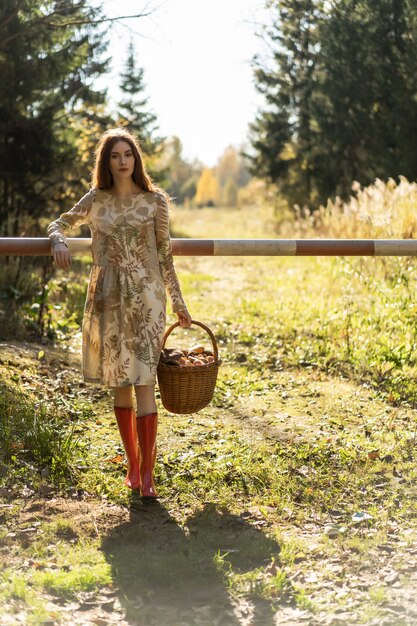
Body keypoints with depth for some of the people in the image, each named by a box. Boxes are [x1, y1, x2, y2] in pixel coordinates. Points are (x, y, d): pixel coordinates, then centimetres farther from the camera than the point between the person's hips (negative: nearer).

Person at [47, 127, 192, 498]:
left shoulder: (155, 201, 2)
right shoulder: (96, 201, 6)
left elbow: (165, 255, 6)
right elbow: (59, 224, 18)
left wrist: (178, 303, 7)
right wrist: (59, 242, -6)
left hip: (146, 297, -2)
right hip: (108, 299, 2)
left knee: (143, 382, -11)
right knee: (119, 385, 8)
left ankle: (147, 470, -9)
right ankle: (133, 464, 20)